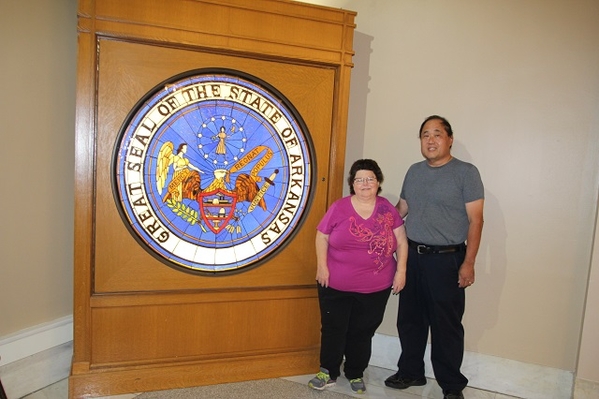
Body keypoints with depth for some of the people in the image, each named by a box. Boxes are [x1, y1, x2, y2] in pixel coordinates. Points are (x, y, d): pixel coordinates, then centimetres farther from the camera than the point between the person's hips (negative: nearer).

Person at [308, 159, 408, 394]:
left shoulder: (388, 210, 0)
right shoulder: (339, 208, -5)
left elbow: (401, 241, 3)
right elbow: (322, 237, 0)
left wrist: (401, 271, -4)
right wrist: (322, 266, -8)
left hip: (376, 287, 1)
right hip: (337, 284, -1)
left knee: (363, 332, 13)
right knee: (333, 329, 10)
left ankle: (356, 374, 32)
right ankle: (328, 372, 27)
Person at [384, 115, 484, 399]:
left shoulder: (466, 172, -6)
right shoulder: (414, 171, 10)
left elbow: (475, 220, -9)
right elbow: (401, 209, 19)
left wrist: (468, 263, -14)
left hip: (446, 260, -5)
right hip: (413, 256, 5)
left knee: (446, 325, 4)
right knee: (410, 319, 14)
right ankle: (411, 372, 33)